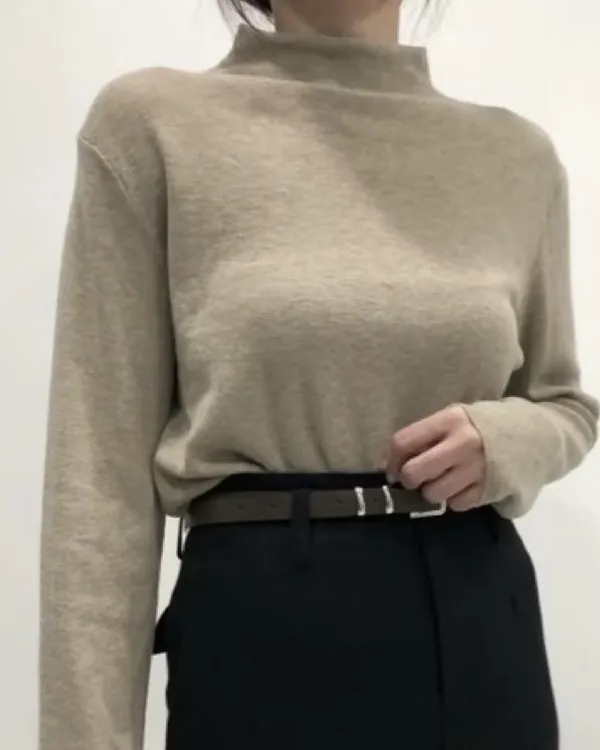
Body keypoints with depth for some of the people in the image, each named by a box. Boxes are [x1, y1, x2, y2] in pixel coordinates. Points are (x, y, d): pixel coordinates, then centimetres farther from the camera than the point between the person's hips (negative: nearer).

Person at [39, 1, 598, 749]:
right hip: (263, 626, -3)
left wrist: (507, 440, -7)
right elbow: (103, 468, -6)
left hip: (479, 623, 4)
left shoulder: (517, 154, 5)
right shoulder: (151, 122, -4)